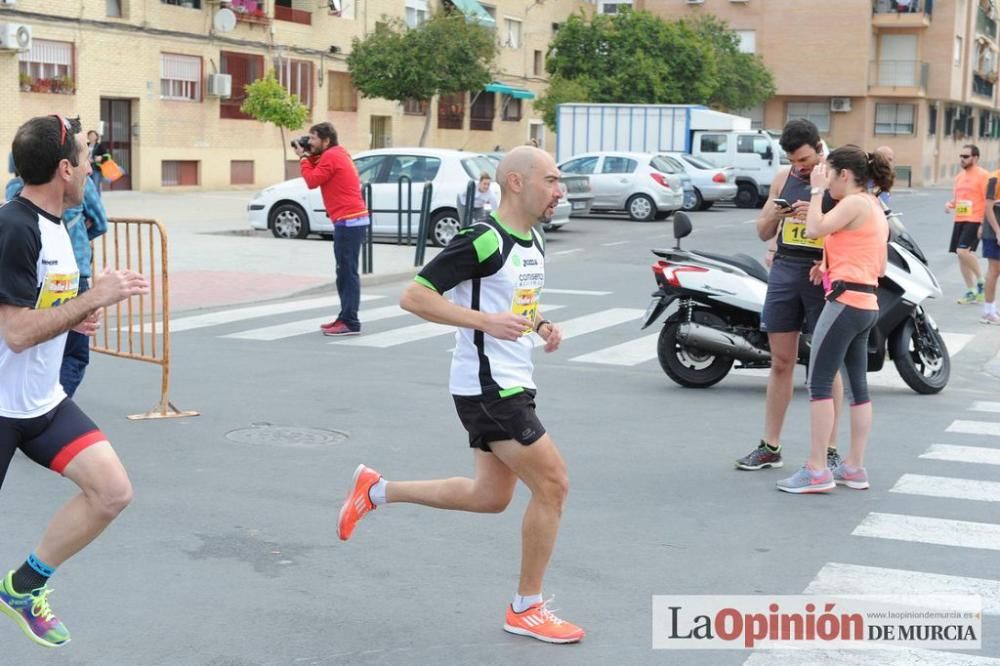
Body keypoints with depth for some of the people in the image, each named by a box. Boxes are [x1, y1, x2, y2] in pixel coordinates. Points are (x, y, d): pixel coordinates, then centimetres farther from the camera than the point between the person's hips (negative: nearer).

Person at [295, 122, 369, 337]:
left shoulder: (330, 156, -10)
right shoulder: (337, 154, 20)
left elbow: (312, 181, -12)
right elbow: (318, 173, 23)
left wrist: (303, 158, -1)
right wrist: (309, 157, 11)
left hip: (349, 221, -11)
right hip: (350, 220, 11)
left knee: (348, 273, -11)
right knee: (344, 272, 14)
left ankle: (350, 323, -12)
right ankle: (345, 318, 19)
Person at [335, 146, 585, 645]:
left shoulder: (533, 242, 11)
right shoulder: (483, 240, -18)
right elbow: (413, 295, -20)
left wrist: (542, 325, 6)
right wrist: (485, 320, -27)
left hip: (510, 385, 10)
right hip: (487, 387, -10)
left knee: (490, 497, 17)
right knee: (552, 483, -5)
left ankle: (376, 490, 29)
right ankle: (527, 609, 10)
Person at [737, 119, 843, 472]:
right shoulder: (783, 177, 11)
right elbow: (763, 233, 15)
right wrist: (772, 215, -7)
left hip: (822, 274, -4)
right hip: (784, 271, 5)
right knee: (781, 362, 9)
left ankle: (829, 451, 7)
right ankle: (770, 447, 15)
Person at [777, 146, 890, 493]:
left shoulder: (854, 203, -9)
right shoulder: (875, 208, 20)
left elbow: (815, 229, -19)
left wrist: (816, 190, -7)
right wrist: (833, 265, 13)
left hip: (845, 300, -10)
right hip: (867, 305, 10)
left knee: (819, 382, -9)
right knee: (858, 386, 11)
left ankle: (817, 470, -9)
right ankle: (854, 467, 17)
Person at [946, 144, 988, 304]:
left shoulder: (983, 175, -8)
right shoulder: (960, 176, 15)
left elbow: (988, 201, -11)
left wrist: (984, 224, -17)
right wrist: (950, 204, 4)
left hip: (974, 221, -8)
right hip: (959, 220, 8)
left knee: (963, 251, -21)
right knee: (961, 255, 7)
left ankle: (980, 281, -1)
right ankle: (971, 291, 16)